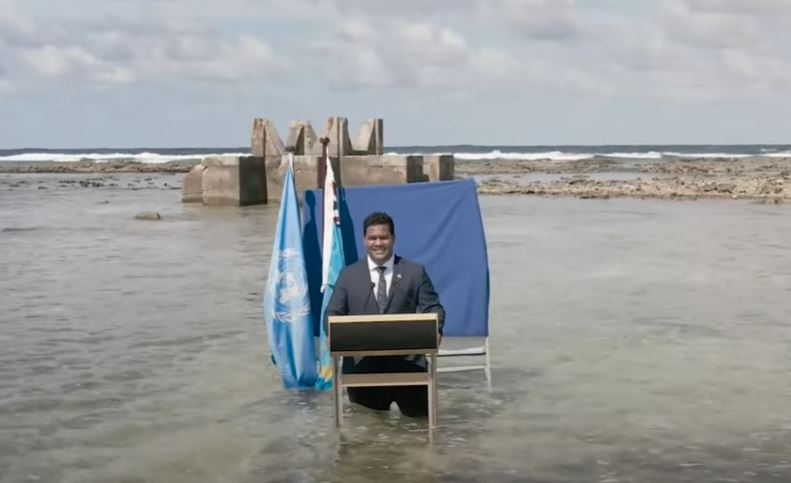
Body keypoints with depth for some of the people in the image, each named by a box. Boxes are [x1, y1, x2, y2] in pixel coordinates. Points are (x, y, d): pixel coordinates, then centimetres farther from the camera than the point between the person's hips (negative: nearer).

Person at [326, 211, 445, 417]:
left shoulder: (415, 272, 6)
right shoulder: (348, 274, 9)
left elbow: (433, 308, 2)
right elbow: (333, 314, 7)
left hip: (405, 357, 0)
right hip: (362, 360, 0)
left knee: (417, 409, -2)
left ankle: (395, 394, 29)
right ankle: (379, 400, 32)